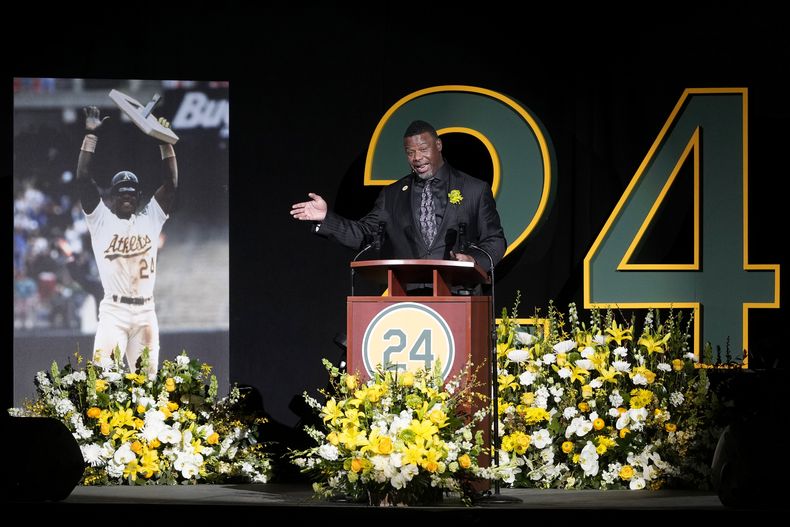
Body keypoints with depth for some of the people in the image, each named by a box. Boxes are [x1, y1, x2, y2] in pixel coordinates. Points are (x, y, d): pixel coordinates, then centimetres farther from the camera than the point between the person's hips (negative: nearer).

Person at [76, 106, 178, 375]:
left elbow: (171, 183, 8)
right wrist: (91, 136, -3)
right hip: (114, 310, -3)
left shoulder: (150, 219, 13)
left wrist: (165, 141, 3)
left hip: (146, 312, 3)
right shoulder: (101, 220, 6)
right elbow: (83, 179, -2)